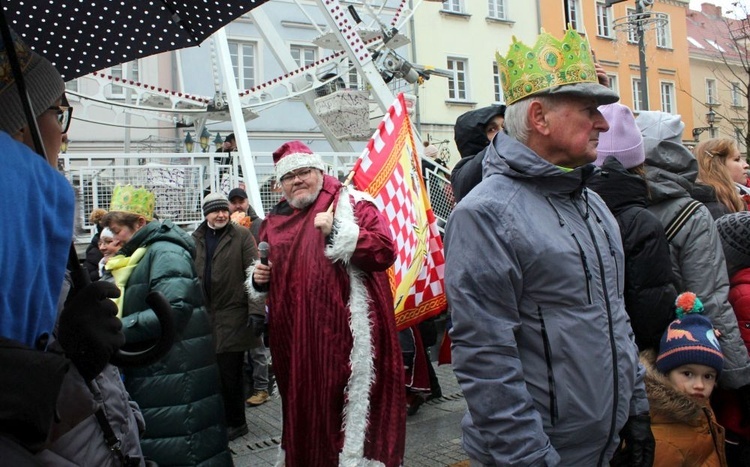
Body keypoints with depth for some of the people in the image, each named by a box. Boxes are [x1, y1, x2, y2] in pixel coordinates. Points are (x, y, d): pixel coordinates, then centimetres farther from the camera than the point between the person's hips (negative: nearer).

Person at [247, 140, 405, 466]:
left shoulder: (351, 204, -1)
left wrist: (338, 233, -20)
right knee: (304, 405, 15)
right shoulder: (275, 222, 16)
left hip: (346, 330, -5)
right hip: (295, 336, 6)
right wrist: (259, 280, 6)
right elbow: (268, 278, 28)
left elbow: (385, 250, -14)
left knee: (348, 404, -2)